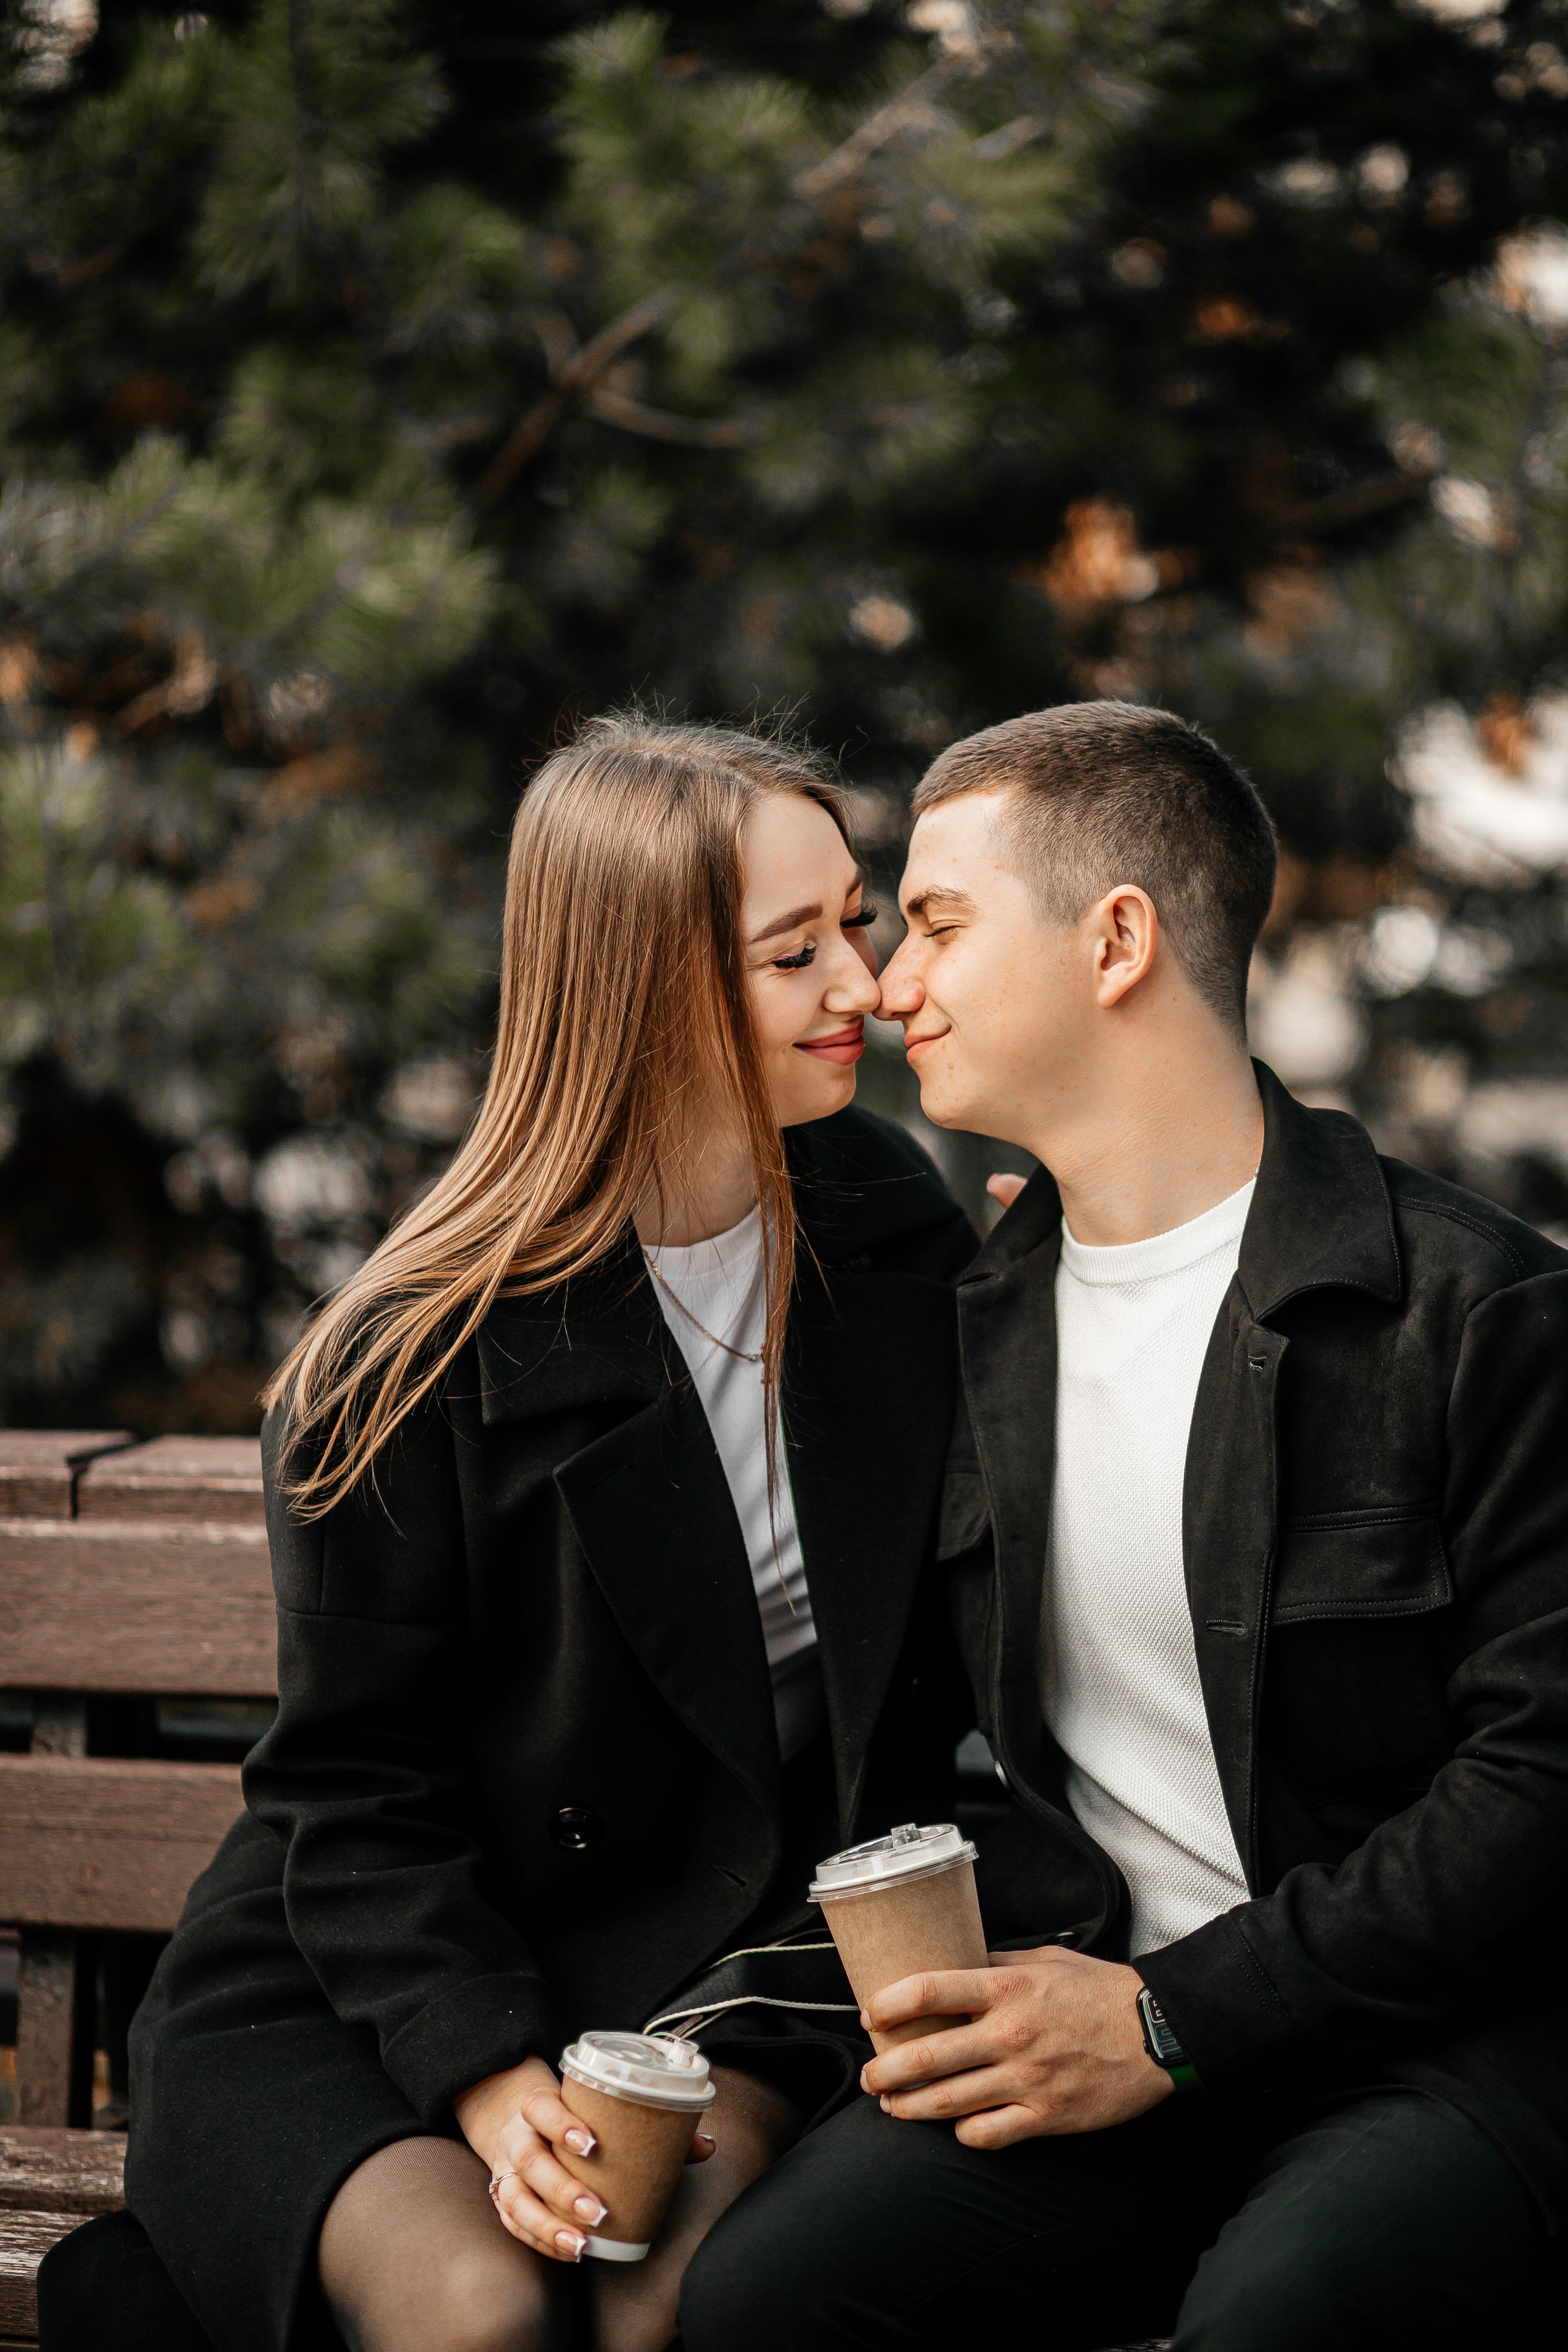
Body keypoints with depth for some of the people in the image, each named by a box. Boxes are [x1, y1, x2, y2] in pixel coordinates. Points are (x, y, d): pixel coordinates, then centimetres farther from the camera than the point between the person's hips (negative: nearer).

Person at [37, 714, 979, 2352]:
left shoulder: (901, 1249, 3)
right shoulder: (426, 1359, -12)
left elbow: (917, 1693, 11)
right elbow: (353, 1794, -7)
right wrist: (495, 2080, -22)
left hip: (727, 1993, 3)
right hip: (348, 2002, -3)